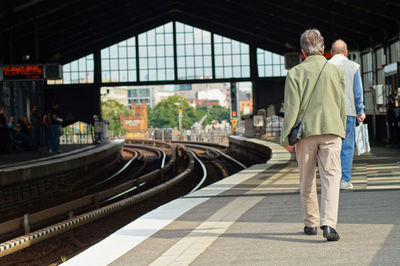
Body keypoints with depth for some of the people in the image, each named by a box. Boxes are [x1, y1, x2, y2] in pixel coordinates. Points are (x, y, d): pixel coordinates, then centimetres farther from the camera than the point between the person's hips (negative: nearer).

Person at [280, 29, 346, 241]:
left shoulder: (295, 73, -3)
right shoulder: (336, 70, 4)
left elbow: (291, 107, -6)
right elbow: (342, 104, 13)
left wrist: (286, 136, -2)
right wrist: (342, 128, 27)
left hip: (305, 130, 0)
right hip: (331, 129, 0)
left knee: (306, 178, 13)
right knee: (331, 176, -3)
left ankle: (311, 223, 23)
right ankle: (329, 223, -19)